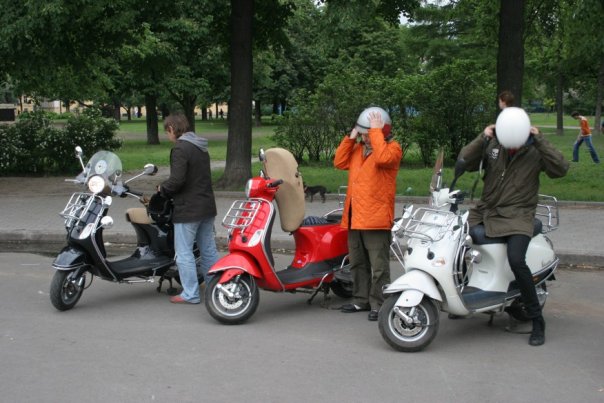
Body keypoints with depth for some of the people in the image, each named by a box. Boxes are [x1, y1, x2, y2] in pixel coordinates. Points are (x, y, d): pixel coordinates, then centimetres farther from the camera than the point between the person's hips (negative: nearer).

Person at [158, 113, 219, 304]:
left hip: (188, 209, -9)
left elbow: (177, 179, -25)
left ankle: (190, 294, 2)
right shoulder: (201, 147, 13)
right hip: (207, 206, 9)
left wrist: (163, 188, -5)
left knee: (184, 252, 0)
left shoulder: (180, 148, -16)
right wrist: (168, 189, 16)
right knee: (208, 250, 14)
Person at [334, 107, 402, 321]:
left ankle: (379, 305, -2)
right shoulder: (358, 148, 19)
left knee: (379, 266, -5)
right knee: (358, 263, 15)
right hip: (354, 218, 8)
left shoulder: (392, 148, -4)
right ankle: (361, 300, 25)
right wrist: (351, 137, 5)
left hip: (376, 218, -8)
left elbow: (382, 158, -25)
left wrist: (376, 131, -18)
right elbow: (339, 162, 11)